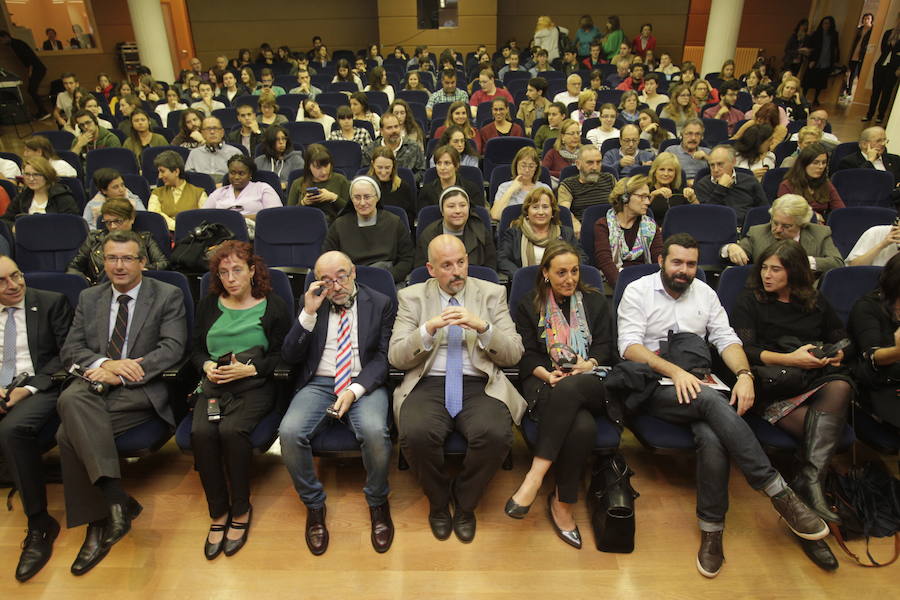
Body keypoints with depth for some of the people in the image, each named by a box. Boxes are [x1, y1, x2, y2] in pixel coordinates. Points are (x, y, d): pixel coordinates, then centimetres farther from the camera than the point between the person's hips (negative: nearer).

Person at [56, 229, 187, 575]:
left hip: (143, 388, -4)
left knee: (70, 433, -27)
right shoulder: (89, 299, 19)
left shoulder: (167, 296, 5)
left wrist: (121, 376, -16)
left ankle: (99, 524, -18)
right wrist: (105, 364, -11)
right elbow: (70, 350, 11)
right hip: (95, 382, 4)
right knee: (71, 398, -31)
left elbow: (172, 349, -7)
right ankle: (116, 500, -29)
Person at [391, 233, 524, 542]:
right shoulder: (412, 297, 9)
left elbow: (514, 354, 4)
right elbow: (396, 358, 1)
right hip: (428, 385, 0)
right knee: (416, 434, -31)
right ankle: (438, 501, 3)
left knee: (496, 435, -31)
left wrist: (483, 328, -15)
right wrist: (429, 329, -16)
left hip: (480, 386, 0)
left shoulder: (492, 293, 10)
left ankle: (465, 502, 1)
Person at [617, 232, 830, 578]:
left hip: (699, 385, 4)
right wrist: (675, 371, -22)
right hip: (655, 386, -3)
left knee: (712, 437, -29)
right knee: (711, 401, -34)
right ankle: (778, 492, -29)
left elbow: (726, 339, 10)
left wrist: (744, 374, -12)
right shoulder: (638, 291, 4)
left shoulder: (704, 293, 18)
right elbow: (630, 346, -8)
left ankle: (711, 530, -17)